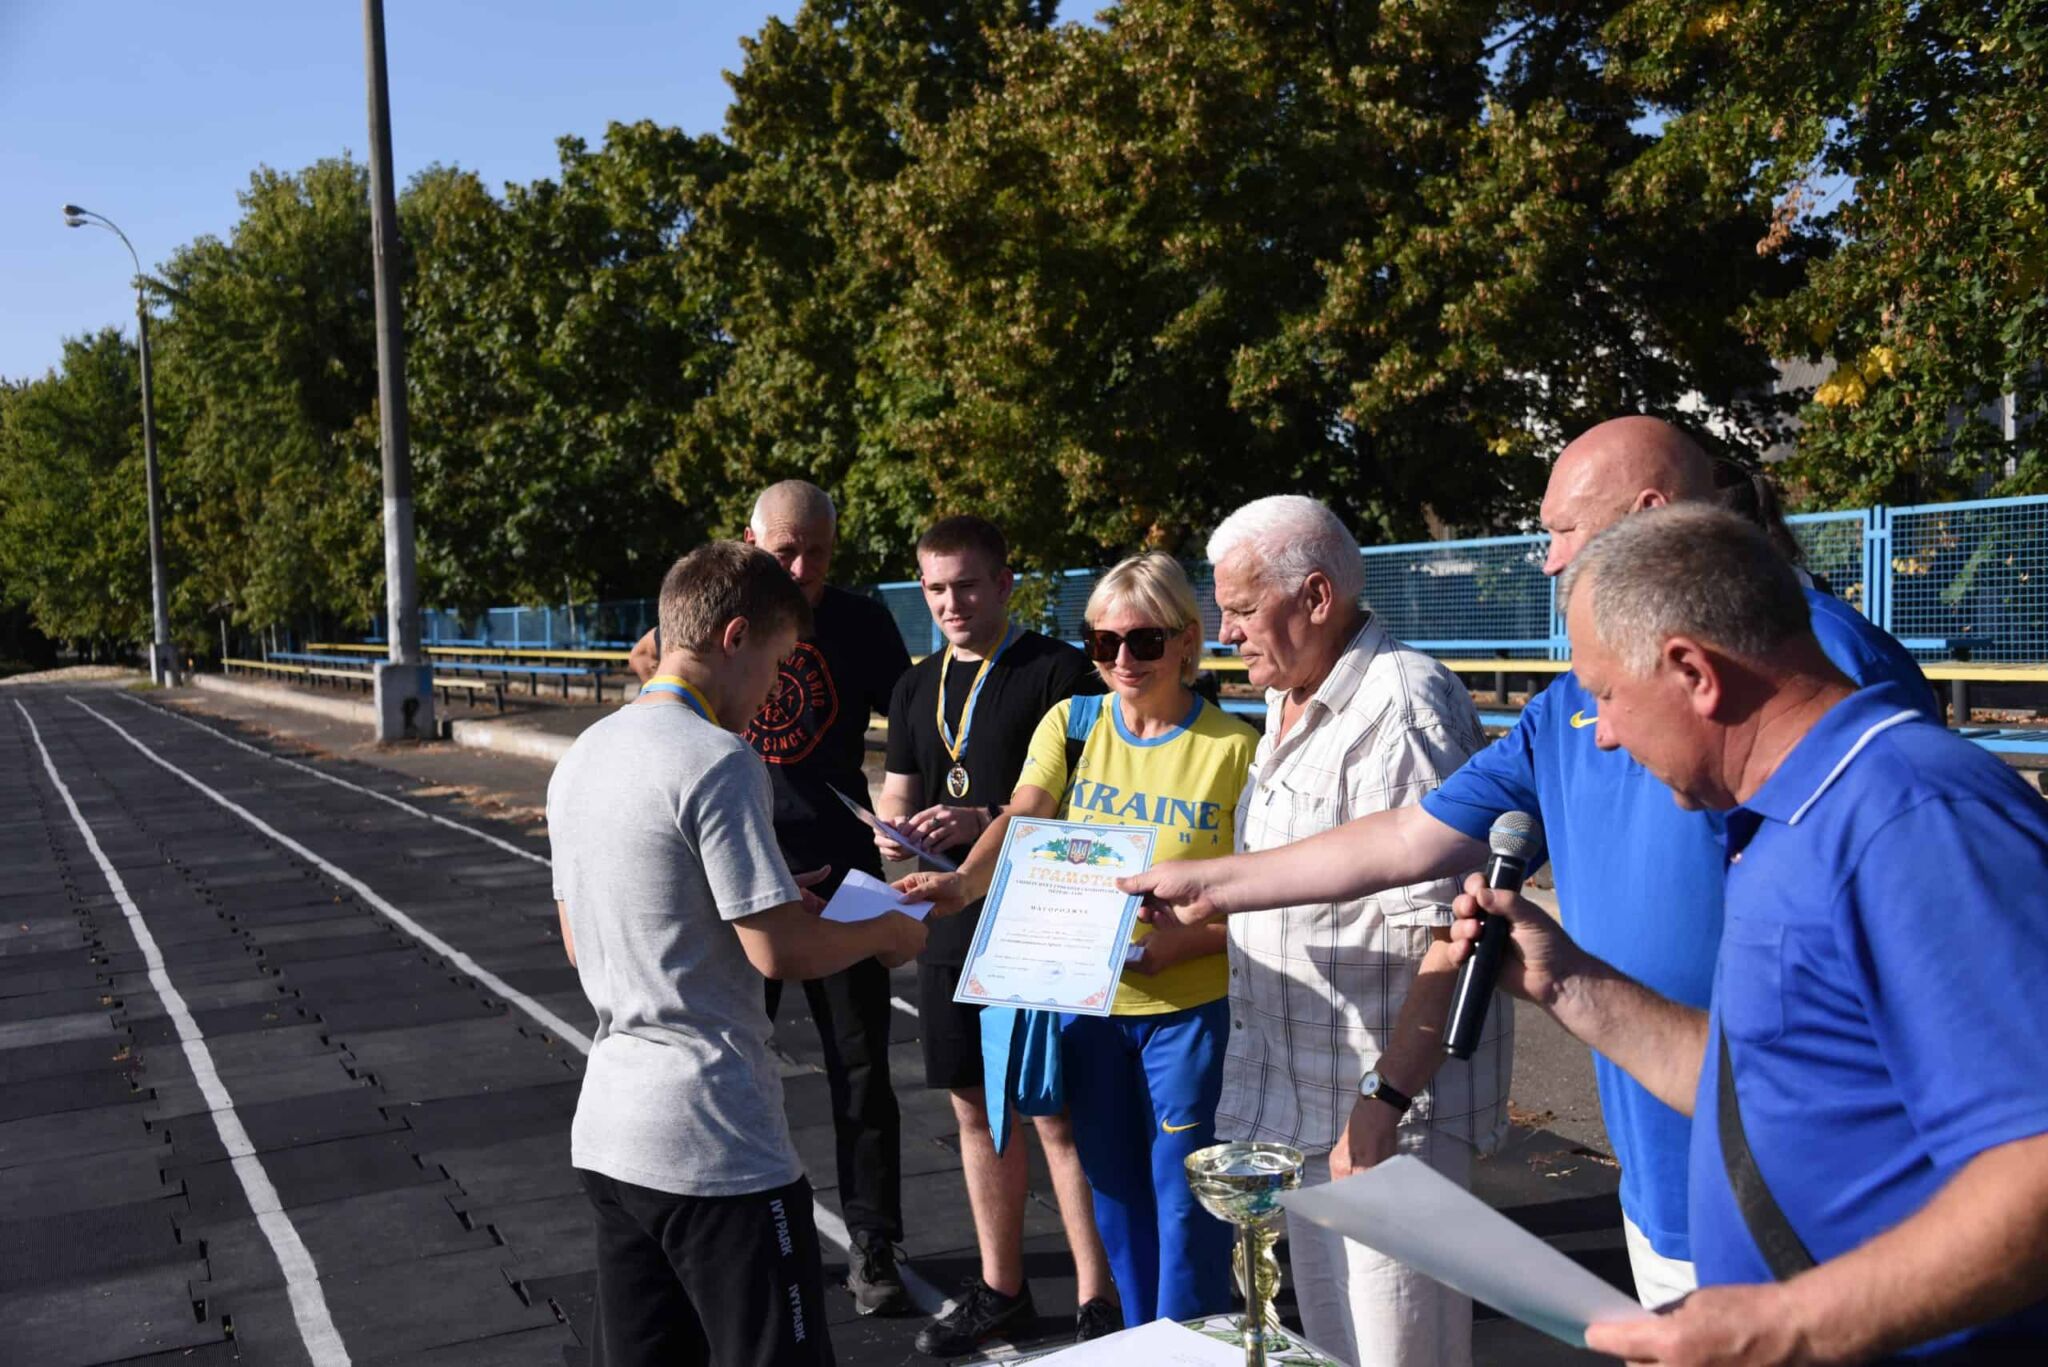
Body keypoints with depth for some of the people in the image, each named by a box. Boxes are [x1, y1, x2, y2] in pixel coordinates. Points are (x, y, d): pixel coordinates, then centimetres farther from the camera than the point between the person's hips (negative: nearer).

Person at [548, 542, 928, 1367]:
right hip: (715, 1145, -8)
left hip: (607, 1133, 9)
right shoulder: (717, 761, -18)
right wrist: (885, 934, 0)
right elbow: (781, 953, -19)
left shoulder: (582, 757, 9)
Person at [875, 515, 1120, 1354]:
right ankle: (1001, 1288, 30)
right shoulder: (917, 688, 13)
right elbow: (898, 796, 17)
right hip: (951, 929, 6)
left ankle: (1098, 1300, 13)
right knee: (976, 1108, 14)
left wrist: (986, 824, -25)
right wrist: (892, 834, -5)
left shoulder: (1060, 673, -7)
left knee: (1059, 1114, -1)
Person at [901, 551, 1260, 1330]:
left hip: (1188, 1007, -3)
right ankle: (1137, 1342, 38)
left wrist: (1186, 941, -23)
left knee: (1180, 1194, 4)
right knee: (1114, 1187, 17)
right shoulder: (1072, 723, 0)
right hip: (1085, 999, 4)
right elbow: (1021, 821, -13)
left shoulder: (1233, 747, -9)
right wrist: (964, 880, -32)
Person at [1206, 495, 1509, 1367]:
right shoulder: (1290, 706, 12)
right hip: (1302, 1097, 9)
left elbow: (1444, 930, -23)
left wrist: (1386, 1098, -24)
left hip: (1387, 1101, -9)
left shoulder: (1401, 705, -19)